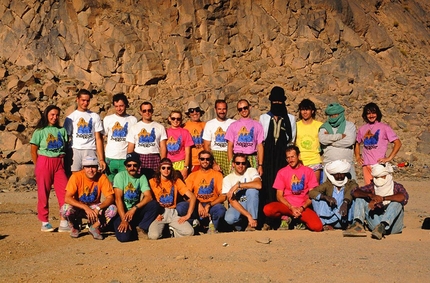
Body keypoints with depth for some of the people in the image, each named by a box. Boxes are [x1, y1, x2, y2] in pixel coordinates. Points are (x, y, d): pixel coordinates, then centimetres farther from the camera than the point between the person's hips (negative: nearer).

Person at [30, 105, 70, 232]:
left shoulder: (62, 130, 11)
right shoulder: (40, 131, 1)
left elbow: (65, 148, 12)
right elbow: (33, 150, 1)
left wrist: (63, 163, 3)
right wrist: (38, 166, -1)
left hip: (59, 163, 3)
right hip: (44, 162, -3)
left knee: (64, 192, -4)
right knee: (43, 193, 2)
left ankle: (64, 223, 2)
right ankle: (44, 223, 12)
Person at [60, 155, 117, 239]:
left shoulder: (102, 177, -16)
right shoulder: (76, 176, -20)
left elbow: (110, 198, -17)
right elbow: (67, 198, -27)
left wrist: (98, 208, -34)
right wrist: (85, 207, -37)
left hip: (95, 207, 1)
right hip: (79, 207, -1)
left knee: (112, 209, -25)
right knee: (65, 209, -33)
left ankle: (94, 227, 0)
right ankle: (75, 226, 1)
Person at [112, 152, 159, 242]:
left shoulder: (142, 177, 5)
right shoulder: (120, 176, -5)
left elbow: (149, 197, -8)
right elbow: (118, 199, -14)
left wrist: (134, 208, -24)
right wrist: (123, 220, -24)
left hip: (135, 212, 4)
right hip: (122, 212, -3)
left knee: (154, 204, -23)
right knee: (124, 237, -30)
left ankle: (142, 228, -9)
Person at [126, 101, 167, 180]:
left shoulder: (160, 127, 10)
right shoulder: (134, 128, 11)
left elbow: (163, 147, 7)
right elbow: (130, 148, 10)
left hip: (154, 159, 0)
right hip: (139, 159, 0)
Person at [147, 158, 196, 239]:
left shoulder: (176, 181, 5)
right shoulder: (152, 182, 0)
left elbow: (192, 196, 0)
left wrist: (188, 215, -9)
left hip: (172, 213, 2)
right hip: (158, 213, -2)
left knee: (189, 232, -24)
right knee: (153, 236, -32)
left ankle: (173, 230, 6)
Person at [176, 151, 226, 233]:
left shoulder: (217, 174, 8)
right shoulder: (193, 175, 13)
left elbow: (223, 196, -1)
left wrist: (208, 205, -15)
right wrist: (198, 204, -16)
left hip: (212, 205, -1)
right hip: (196, 205, 1)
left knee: (221, 209, -36)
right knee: (180, 206, -29)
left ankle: (213, 226, -8)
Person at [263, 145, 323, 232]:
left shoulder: (308, 171, 5)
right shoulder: (282, 172, 5)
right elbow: (279, 196, 1)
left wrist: (302, 208, -14)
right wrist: (292, 208, -14)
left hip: (303, 207, 0)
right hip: (286, 205, 1)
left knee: (317, 227, -29)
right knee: (267, 209, -32)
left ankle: (300, 219, 4)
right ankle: (285, 218, 0)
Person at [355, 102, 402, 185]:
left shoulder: (384, 127, 0)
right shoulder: (362, 129, 12)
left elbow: (398, 143, -4)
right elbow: (357, 143, 28)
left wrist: (389, 158, -9)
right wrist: (357, 157, 14)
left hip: (379, 164, -4)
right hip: (366, 165, 4)